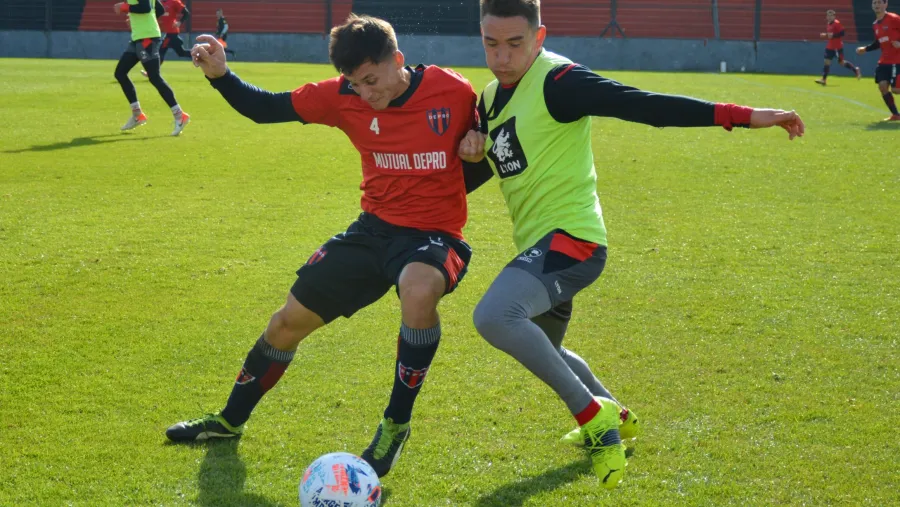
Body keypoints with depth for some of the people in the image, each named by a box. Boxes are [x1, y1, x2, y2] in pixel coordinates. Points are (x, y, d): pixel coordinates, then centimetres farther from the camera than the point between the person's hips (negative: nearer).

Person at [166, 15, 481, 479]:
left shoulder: (453, 92, -15)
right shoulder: (343, 97, -8)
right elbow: (264, 108, -1)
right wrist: (219, 75, -17)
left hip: (434, 232, -4)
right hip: (374, 227, 5)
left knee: (419, 291, -40)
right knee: (288, 321, 9)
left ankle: (396, 425, -17)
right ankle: (229, 420, 36)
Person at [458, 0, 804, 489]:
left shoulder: (557, 80, -16)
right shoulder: (491, 96, 10)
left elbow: (642, 104, -26)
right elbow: (468, 180, 18)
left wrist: (737, 114, -37)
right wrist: (470, 153, -7)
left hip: (570, 236, -9)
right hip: (539, 244, 10)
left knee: (493, 316, -32)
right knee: (540, 350, 28)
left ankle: (591, 413, -16)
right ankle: (611, 415, 52)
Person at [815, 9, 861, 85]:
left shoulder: (837, 23, -14)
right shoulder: (828, 24, 11)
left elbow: (842, 33, -20)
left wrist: (833, 35, -25)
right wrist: (825, 35, 4)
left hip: (837, 46, -9)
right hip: (830, 46, 9)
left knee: (841, 62, -4)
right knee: (827, 61, 4)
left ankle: (855, 69, 14)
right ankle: (824, 79, 4)